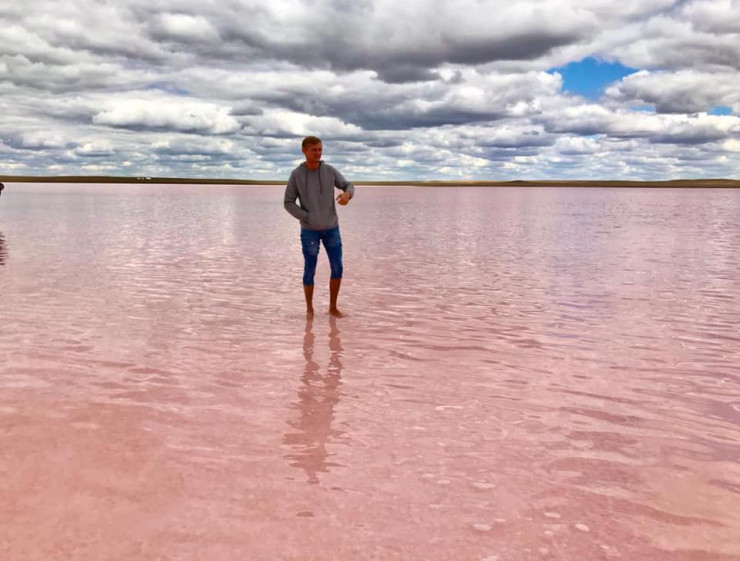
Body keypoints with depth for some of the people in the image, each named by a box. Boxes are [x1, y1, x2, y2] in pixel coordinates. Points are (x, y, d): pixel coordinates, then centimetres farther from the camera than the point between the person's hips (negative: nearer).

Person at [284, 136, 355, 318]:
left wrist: (347, 194, -20)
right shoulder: (296, 175, -8)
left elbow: (348, 186, 6)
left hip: (331, 228, 2)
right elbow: (288, 203, -5)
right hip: (309, 230, -2)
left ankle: (333, 307, 16)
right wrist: (308, 219, -17)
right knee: (310, 271, 1)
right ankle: (309, 308, 22)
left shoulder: (330, 171, -2)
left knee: (337, 269, -2)